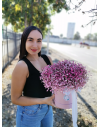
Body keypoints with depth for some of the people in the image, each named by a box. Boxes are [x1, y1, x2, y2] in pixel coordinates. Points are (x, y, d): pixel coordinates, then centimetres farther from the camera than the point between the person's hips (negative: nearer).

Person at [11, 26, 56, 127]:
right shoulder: (22, 65, -24)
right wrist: (44, 100, -22)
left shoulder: (47, 59, -7)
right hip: (30, 113, -5)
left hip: (48, 109, 6)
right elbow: (15, 99, -17)